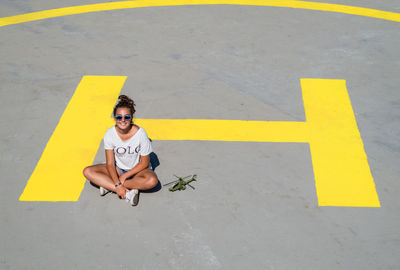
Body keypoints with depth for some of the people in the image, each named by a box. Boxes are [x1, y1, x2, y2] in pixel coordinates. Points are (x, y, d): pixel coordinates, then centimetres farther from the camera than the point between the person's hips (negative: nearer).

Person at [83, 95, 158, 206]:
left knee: (152, 181, -36)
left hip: (138, 170, -2)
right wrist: (118, 184, -28)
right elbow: (110, 163, -14)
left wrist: (124, 176, -18)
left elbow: (144, 162, -13)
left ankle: (109, 185, -23)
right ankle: (128, 192, -28)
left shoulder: (140, 133, -20)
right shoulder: (110, 134, -15)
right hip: (118, 169, 3)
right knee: (88, 172, -19)